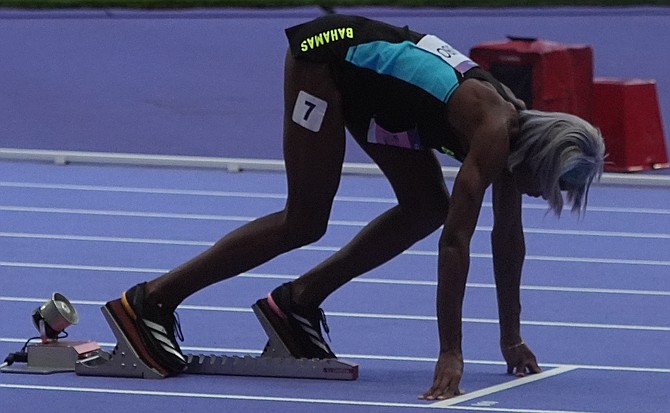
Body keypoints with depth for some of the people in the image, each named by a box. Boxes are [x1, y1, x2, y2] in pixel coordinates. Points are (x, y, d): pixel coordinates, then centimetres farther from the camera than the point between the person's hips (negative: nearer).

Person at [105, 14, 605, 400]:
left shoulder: (516, 128, -3)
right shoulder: (493, 132, -27)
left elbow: (509, 233, 7)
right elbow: (456, 240, -33)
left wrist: (512, 337, 10)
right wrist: (450, 354, -35)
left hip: (368, 74, 9)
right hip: (329, 54, -9)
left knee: (427, 208, 5)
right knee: (305, 222, -8)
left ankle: (297, 302, 10)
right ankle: (151, 301, -7)